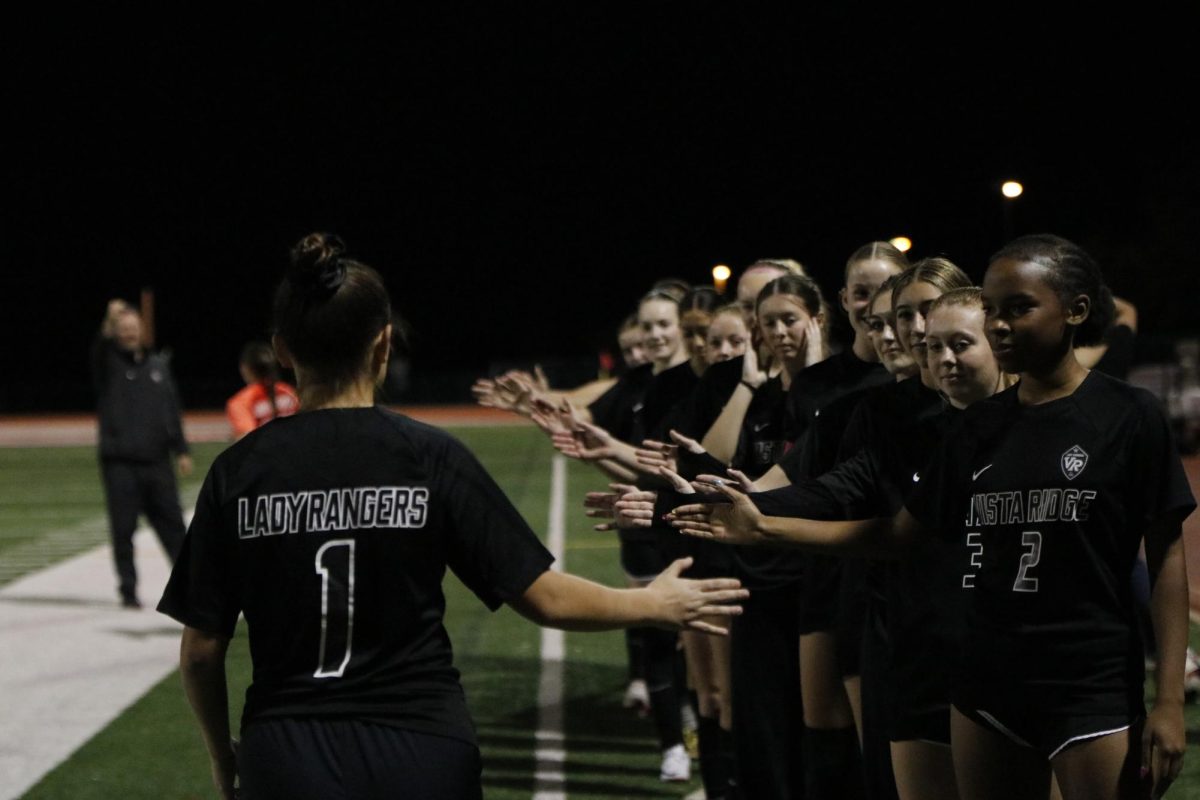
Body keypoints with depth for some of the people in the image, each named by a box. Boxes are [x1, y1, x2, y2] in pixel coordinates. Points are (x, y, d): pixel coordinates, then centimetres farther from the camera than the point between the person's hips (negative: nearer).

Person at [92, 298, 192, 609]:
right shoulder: (108, 364, 3)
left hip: (157, 461, 3)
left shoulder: (159, 364, 13)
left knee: (172, 524, 6)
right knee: (123, 530, -1)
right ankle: (128, 591, 6)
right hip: (119, 463, -3)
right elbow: (99, 351, -21)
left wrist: (181, 450, 7)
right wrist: (108, 324, -40)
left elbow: (172, 410, 13)